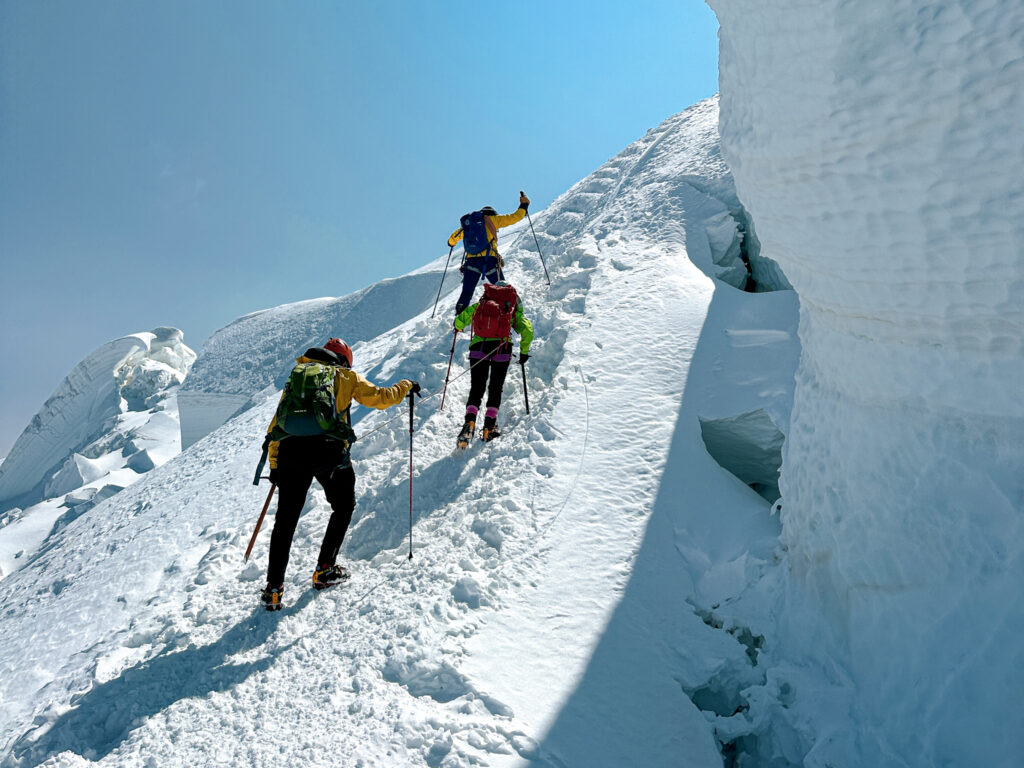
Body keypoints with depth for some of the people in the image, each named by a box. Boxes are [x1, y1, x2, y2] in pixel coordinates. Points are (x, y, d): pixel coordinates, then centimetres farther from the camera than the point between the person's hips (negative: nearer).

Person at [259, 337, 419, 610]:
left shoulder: (296, 375, 27)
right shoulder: (346, 376, 17)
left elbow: (275, 424, 24)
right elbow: (380, 398, 11)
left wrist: (274, 466, 29)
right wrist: (406, 387, 31)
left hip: (290, 450, 3)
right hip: (329, 450, -3)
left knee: (286, 518, 13)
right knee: (344, 506, 21)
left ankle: (274, 588, 13)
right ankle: (325, 570, 20)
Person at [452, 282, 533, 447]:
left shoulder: (480, 305, 22)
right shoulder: (513, 310, 20)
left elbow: (459, 322, 21)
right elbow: (527, 331, 8)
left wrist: (458, 326, 45)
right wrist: (524, 352, 18)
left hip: (479, 347, 0)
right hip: (502, 348, 0)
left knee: (476, 389, 4)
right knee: (495, 389, 13)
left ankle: (469, 421, -18)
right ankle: (489, 428, 6)